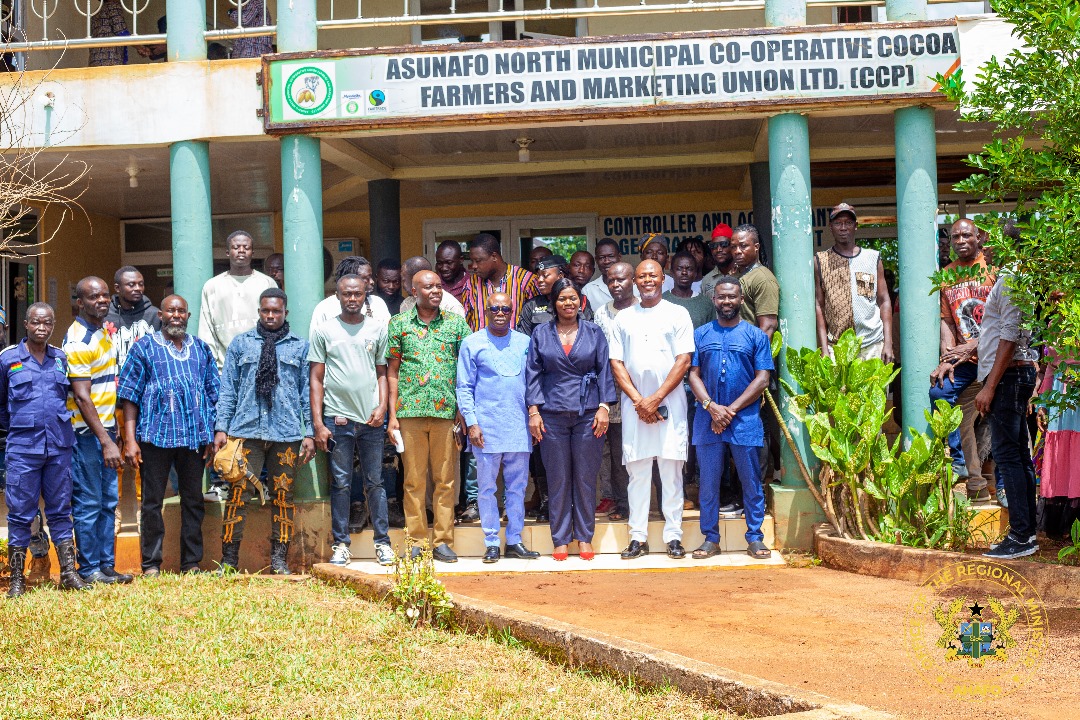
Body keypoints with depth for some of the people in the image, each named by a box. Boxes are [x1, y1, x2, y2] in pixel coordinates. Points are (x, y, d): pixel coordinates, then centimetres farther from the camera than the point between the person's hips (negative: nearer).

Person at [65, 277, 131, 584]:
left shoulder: (104, 330, 12)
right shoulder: (79, 341, -16)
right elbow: (81, 397, -20)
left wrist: (111, 434, 18)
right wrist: (105, 441, -22)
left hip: (106, 428, 9)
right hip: (86, 432, -9)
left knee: (109, 501, 12)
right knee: (89, 504, -1)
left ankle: (107, 565, 19)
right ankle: (90, 569, 7)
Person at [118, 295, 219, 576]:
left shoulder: (201, 349, 13)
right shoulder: (144, 347, 4)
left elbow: (214, 393, 15)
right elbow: (130, 395, 0)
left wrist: (213, 434, 7)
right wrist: (130, 439, -7)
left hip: (195, 436, 3)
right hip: (156, 435, -3)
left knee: (193, 500, 8)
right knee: (152, 501, 2)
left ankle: (192, 563, 16)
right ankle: (151, 564, 8)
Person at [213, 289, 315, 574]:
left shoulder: (300, 347, 12)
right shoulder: (241, 344, 12)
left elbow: (308, 392, 10)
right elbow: (228, 389, 10)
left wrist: (310, 433, 4)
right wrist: (221, 428, 1)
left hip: (287, 433, 0)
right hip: (246, 431, 0)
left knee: (283, 496, 3)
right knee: (237, 493, -6)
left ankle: (279, 559, 9)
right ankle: (229, 559, 1)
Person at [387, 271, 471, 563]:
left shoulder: (456, 323, 8)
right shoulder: (399, 324, 7)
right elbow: (392, 372, 7)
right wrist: (392, 415, 1)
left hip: (446, 410, 0)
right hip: (410, 411, 0)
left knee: (444, 479, 3)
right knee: (414, 479, 3)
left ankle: (443, 541, 9)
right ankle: (417, 541, 10)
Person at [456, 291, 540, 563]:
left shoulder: (524, 343, 11)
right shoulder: (472, 343, 3)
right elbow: (464, 387, 2)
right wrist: (471, 422, -6)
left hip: (519, 427, 3)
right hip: (486, 428, -3)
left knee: (518, 487, 6)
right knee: (487, 487, 2)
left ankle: (514, 540, 14)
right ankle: (491, 543, 9)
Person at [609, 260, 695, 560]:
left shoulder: (678, 314, 5)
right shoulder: (623, 318, 12)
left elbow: (684, 360, -2)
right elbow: (616, 363, 7)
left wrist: (655, 399, -9)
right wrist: (638, 400, -6)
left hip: (670, 403, -2)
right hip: (634, 404, 2)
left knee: (671, 471, -1)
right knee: (637, 472, 2)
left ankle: (673, 536, 3)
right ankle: (638, 537, 5)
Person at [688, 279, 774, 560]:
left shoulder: (756, 335, 5)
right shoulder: (701, 334, 10)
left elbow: (762, 378, -1)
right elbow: (694, 375, 5)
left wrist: (732, 409, -9)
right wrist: (712, 407, -11)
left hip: (745, 420, -1)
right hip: (708, 420, 2)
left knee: (751, 482, 2)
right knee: (708, 482, 5)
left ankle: (755, 537, 10)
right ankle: (710, 538, 12)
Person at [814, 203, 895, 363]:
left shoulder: (873, 258, 13)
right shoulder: (820, 261, 8)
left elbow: (884, 301, 11)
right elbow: (819, 306, 4)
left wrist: (888, 343, 1)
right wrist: (824, 349, -5)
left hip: (873, 346, 2)